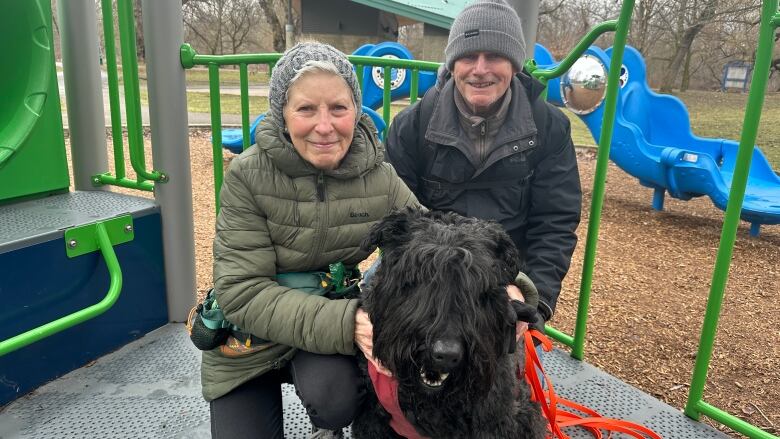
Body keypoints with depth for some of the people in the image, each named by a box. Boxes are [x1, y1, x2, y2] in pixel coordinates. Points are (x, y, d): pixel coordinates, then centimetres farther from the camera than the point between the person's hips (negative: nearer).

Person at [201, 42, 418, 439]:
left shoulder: (380, 178, -14)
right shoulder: (248, 177, -22)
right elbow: (242, 291, -26)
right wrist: (345, 323, -39)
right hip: (251, 341, 0)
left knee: (334, 394, -28)